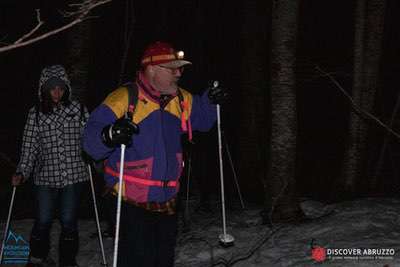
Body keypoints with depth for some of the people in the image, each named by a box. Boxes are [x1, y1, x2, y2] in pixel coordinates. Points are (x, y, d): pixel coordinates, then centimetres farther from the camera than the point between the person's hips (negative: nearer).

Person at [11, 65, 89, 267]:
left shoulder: (78, 110, 3)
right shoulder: (35, 114, 4)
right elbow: (29, 146, 2)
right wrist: (21, 172, -7)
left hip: (74, 175, 0)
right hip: (45, 177, 0)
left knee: (69, 222, 5)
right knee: (43, 222, 5)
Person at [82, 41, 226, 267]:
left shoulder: (182, 100, 5)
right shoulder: (124, 98, -16)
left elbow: (201, 119, 25)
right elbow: (91, 142, -19)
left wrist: (210, 102, 5)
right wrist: (110, 135, -40)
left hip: (168, 201, 7)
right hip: (133, 203, -7)